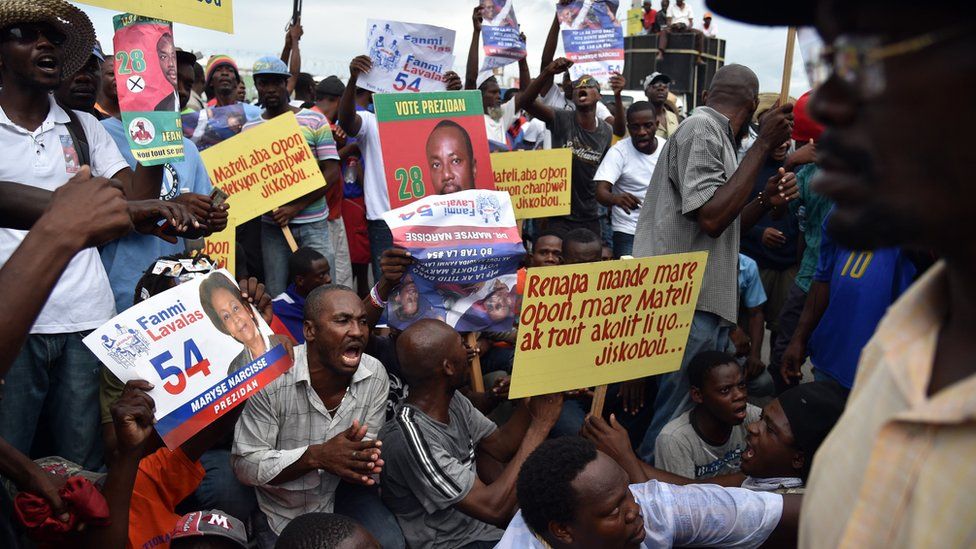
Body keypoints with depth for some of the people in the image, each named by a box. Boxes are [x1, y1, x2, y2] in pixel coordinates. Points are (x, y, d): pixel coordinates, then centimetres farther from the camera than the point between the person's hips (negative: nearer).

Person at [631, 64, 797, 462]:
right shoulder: (703, 127, -8)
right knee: (675, 422, -4)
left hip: (705, 304, 10)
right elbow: (711, 218, -20)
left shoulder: (711, 132, 20)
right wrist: (763, 145, -15)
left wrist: (766, 202, 7)